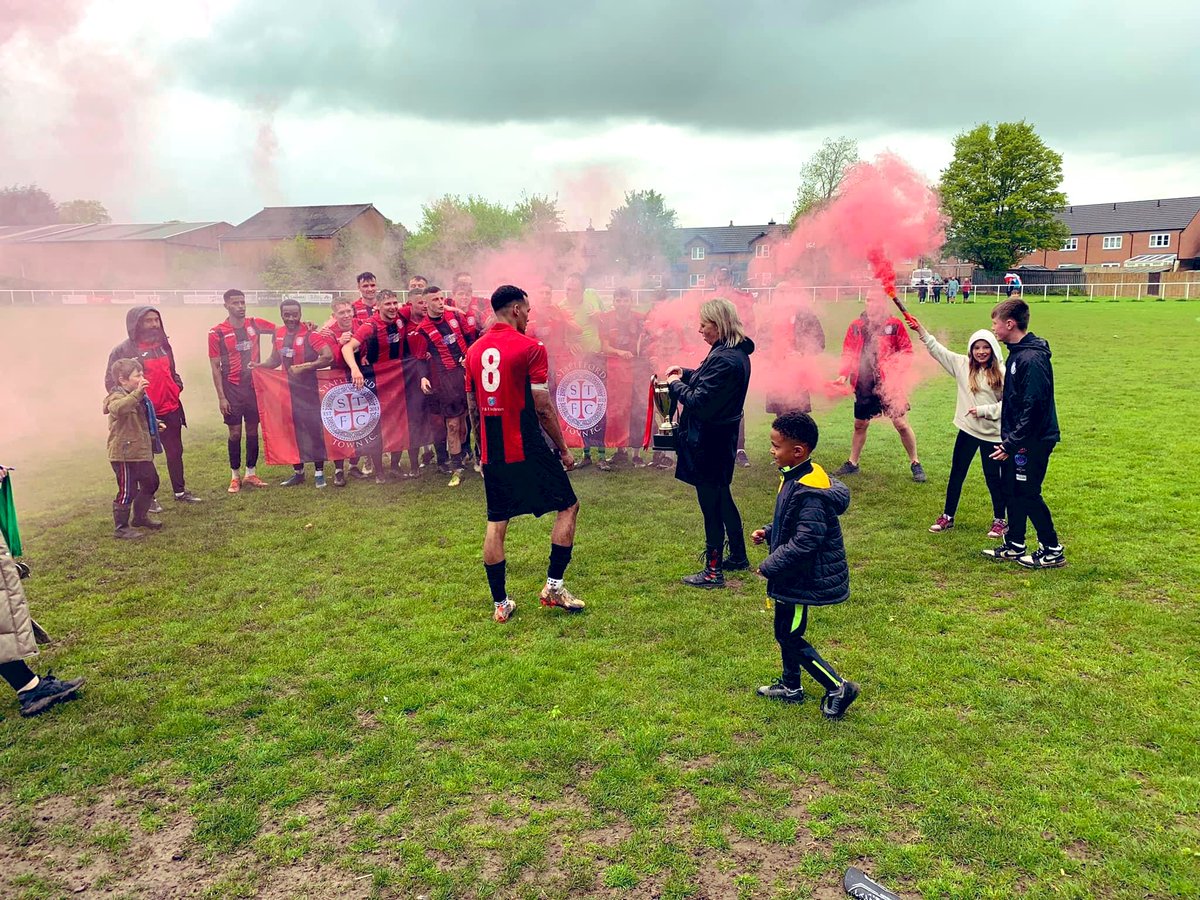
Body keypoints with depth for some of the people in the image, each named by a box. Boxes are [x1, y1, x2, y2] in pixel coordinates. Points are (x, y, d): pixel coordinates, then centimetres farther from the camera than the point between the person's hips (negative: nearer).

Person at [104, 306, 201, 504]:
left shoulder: (163, 344, 10)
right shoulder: (124, 350, -10)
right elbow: (111, 381, -8)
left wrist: (178, 385, 6)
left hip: (171, 410, 6)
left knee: (175, 452, 14)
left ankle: (180, 491, 27)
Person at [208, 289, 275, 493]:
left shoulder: (255, 324, 1)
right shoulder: (217, 333, -7)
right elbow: (215, 367, -5)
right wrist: (221, 397, -8)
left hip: (254, 385, 3)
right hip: (232, 388, -3)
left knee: (253, 430, 8)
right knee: (235, 432, 1)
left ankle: (251, 473, 18)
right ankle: (234, 476, 12)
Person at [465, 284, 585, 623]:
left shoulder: (474, 351, 8)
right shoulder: (531, 348, -10)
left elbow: (473, 408, 13)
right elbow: (543, 408, -12)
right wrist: (563, 448, -1)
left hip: (492, 453, 6)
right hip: (529, 450, -6)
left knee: (496, 524, 11)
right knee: (568, 506, 11)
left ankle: (500, 604, 16)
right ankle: (553, 586, 8)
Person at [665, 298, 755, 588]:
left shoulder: (724, 359, -25)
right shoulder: (737, 352, 8)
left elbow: (700, 402, -26)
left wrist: (675, 385, -10)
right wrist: (687, 373, 7)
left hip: (709, 441, -10)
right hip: (723, 436, 10)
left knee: (710, 502, 0)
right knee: (722, 496, 22)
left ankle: (713, 571, 11)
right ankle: (738, 556, 36)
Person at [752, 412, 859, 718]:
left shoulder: (809, 492, -28)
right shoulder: (794, 478, 4)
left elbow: (805, 541, -31)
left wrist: (769, 566, -22)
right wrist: (768, 533, 5)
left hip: (805, 578, -10)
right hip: (793, 575, 10)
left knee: (791, 638, 0)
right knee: (784, 631, 21)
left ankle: (838, 688, 11)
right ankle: (791, 686, 38)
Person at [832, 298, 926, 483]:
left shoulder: (894, 324, -4)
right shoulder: (856, 326, 4)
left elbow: (906, 349, -1)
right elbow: (848, 353, 7)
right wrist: (844, 375, -6)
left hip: (889, 383, -3)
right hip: (864, 384, 3)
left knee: (901, 423, -3)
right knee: (859, 424, 15)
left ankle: (915, 464, 13)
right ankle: (852, 463, 30)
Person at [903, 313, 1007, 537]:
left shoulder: (1002, 373, -9)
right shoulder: (962, 365, 1)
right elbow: (938, 350, 2)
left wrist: (983, 410, -17)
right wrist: (921, 331, -5)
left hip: (992, 433, -3)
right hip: (967, 430, 3)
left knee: (993, 477, 6)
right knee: (956, 474, 11)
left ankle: (1000, 520, 23)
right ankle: (948, 517, 23)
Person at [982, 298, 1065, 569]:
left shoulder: (1032, 359, -22)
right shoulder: (1017, 353, 9)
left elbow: (1033, 408, -24)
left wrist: (1011, 444, -21)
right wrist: (1007, 440, 17)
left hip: (1033, 441, -10)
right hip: (1016, 439, 10)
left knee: (1028, 494, 0)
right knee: (1011, 491, 14)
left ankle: (1052, 550, 14)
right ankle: (1014, 546, 26)